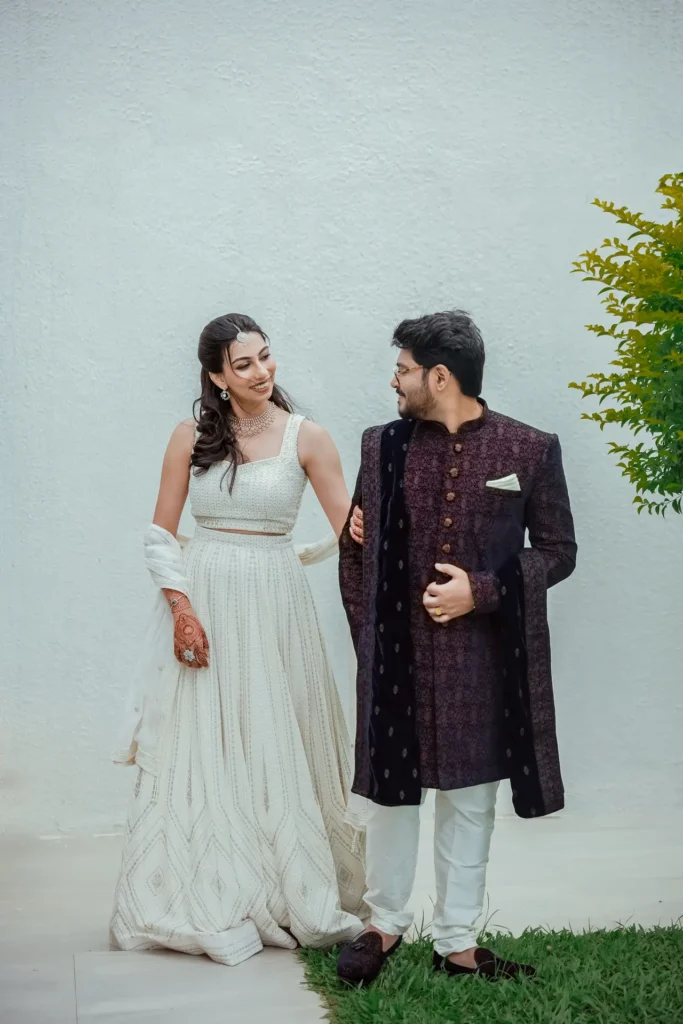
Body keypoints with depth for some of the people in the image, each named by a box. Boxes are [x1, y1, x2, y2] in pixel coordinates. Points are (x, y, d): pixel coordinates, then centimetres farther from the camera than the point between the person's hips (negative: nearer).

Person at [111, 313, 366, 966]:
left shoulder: (304, 437, -2)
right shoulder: (192, 436, 2)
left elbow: (351, 532, -6)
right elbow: (161, 533, 3)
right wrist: (181, 608, -9)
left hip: (274, 604, 0)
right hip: (201, 604, 1)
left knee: (275, 751, 7)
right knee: (199, 751, 5)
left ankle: (286, 894, 22)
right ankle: (203, 902, 20)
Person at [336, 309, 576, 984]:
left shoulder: (529, 450, -4)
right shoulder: (383, 445, 3)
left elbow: (557, 551, 1)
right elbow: (356, 547, 8)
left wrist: (482, 591, -13)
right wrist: (366, 632, 1)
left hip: (483, 657, -1)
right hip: (396, 653, 2)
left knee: (470, 800, 10)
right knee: (391, 791, 11)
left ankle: (457, 942, 25)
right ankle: (384, 925, 30)